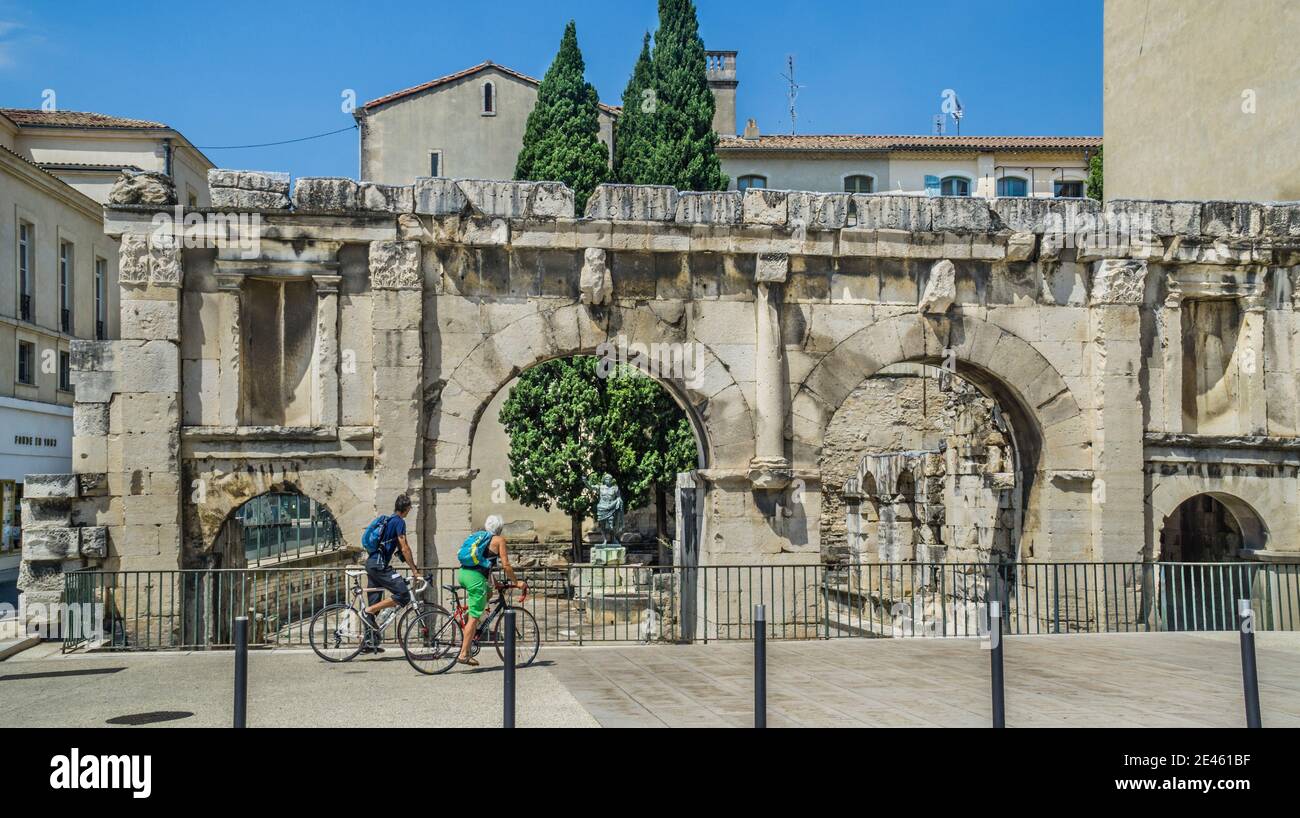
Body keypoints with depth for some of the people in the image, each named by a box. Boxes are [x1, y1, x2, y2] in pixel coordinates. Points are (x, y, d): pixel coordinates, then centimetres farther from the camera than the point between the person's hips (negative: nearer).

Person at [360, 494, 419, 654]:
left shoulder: (389, 520, 21)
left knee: (374, 603, 12)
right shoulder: (399, 521, -8)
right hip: (379, 564, -10)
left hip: (371, 563, 10)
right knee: (403, 595, -13)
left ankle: (369, 642, 14)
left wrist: (412, 566, 27)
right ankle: (368, 612, -13)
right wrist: (415, 570, -7)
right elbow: (405, 549, -12)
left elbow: (400, 549, 27)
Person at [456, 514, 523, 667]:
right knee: (474, 617, -3)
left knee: (488, 591, 30)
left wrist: (493, 581, 39)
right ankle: (464, 654, -5)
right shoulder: (499, 540, 5)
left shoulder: (479, 536, 25)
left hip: (463, 573, 7)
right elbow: (505, 565, 0)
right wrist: (516, 582, 12)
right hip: (476, 577, -7)